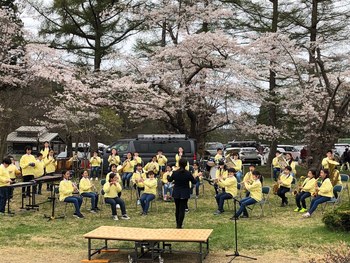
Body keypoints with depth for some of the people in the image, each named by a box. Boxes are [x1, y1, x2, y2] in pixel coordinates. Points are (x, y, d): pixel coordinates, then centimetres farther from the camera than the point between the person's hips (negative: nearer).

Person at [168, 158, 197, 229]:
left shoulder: (175, 173, -10)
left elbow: (169, 180, 7)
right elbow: (194, 182, -4)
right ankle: (179, 225, 0)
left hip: (176, 193, 2)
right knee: (182, 209, 2)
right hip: (184, 194, -2)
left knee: (177, 209, 16)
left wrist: (168, 176, 29)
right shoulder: (188, 173, -15)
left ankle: (177, 224, 26)